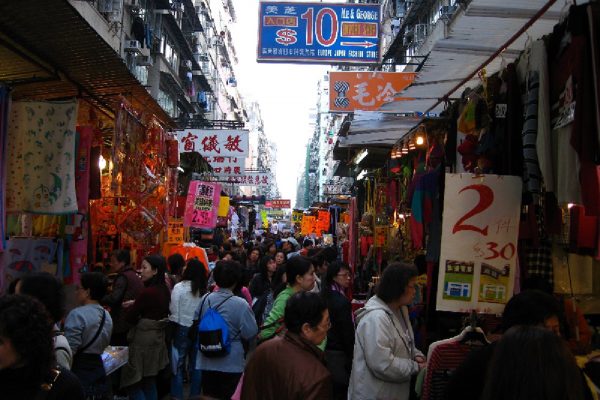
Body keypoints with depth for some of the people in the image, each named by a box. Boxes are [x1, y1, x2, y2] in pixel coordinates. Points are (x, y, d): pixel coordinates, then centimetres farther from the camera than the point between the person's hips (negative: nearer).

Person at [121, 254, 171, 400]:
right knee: (149, 382, 18)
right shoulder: (164, 290, 3)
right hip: (157, 339, 8)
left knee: (133, 384, 1)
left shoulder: (148, 292, -21)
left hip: (143, 341, -8)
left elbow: (129, 317, -13)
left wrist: (132, 306, 7)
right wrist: (135, 305, 2)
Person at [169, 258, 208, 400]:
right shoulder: (204, 289, -3)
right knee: (196, 363, 12)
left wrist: (172, 326, 3)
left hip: (183, 328, -3)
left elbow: (174, 311, -8)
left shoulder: (179, 287, -11)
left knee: (178, 363, 8)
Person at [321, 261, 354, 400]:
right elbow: (347, 333, -17)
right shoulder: (342, 301, -20)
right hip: (338, 352, -8)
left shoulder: (324, 296, 5)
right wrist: (352, 358, -9)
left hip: (326, 350, 8)